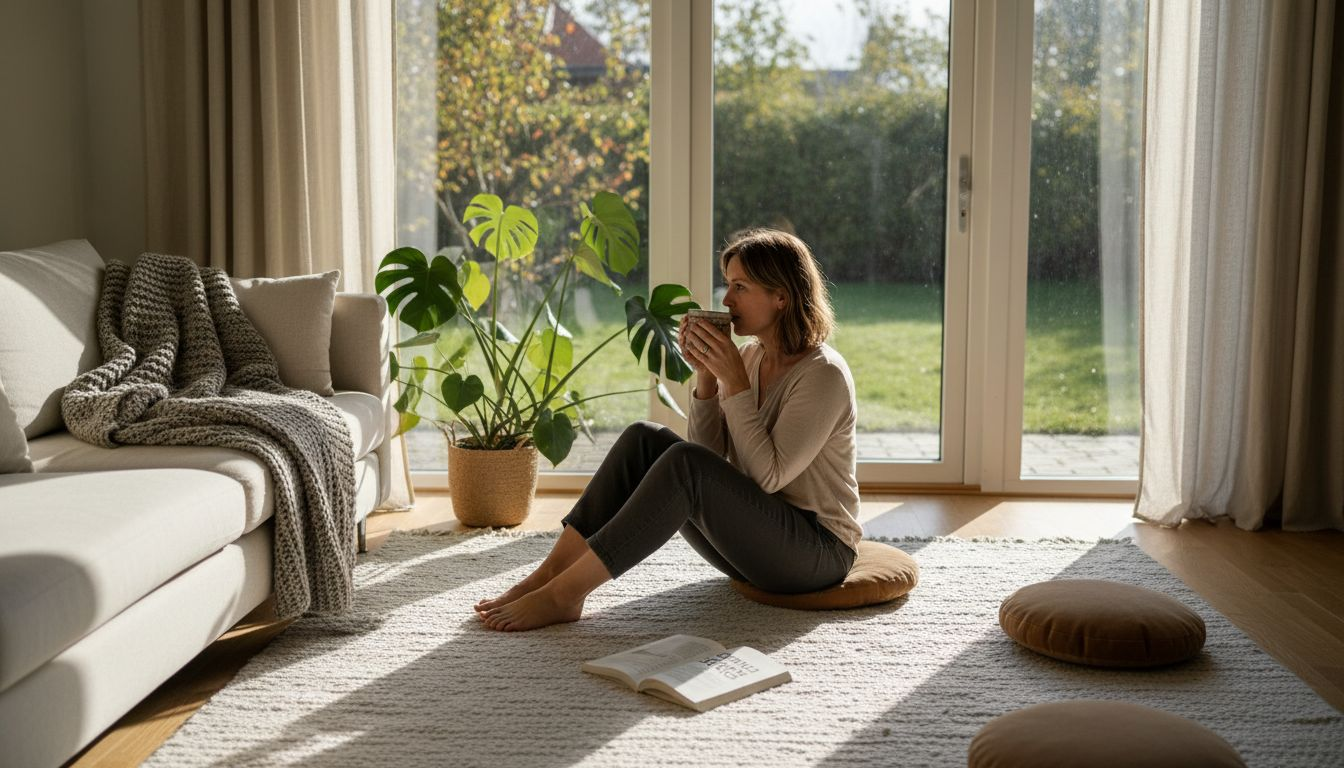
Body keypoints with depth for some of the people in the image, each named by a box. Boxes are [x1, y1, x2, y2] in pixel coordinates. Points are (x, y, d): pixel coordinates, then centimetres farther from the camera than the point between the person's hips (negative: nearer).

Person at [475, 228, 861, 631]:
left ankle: (562, 595, -28)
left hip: (817, 549, -7)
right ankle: (553, 571, -18)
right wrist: (706, 376, -10)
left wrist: (734, 380, -23)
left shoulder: (823, 374, -16)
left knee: (684, 463, -31)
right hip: (749, 536, 7)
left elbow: (769, 475, -22)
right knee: (645, 438, -12)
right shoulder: (750, 356, 7)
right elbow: (712, 454, 3)